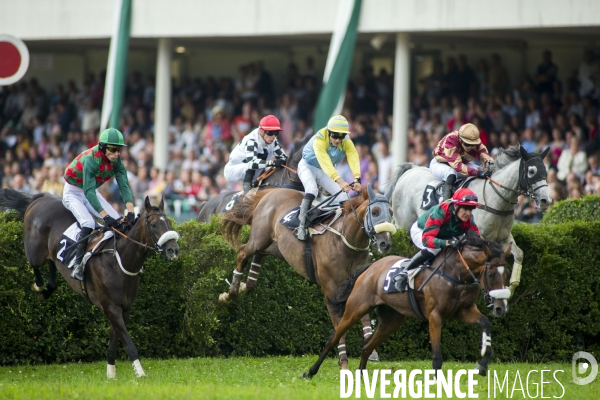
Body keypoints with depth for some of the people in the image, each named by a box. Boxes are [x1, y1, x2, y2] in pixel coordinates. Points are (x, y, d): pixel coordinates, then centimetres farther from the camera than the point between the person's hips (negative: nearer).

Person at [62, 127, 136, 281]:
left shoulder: (116, 161, -13)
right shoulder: (91, 160, -33)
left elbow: (124, 186, -18)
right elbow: (88, 192, -38)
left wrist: (131, 212, -33)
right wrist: (105, 216, -44)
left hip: (91, 192, 7)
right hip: (73, 193, -7)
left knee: (118, 221, -9)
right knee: (88, 224, -29)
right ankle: (77, 265, -26)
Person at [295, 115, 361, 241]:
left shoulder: (347, 143, -19)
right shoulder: (319, 140, -34)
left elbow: (354, 159, -34)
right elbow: (325, 162, -47)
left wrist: (357, 179, -53)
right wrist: (339, 181, -60)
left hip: (326, 172, 6)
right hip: (308, 166, -6)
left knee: (344, 195, -8)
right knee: (312, 189, -33)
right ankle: (302, 225, -36)